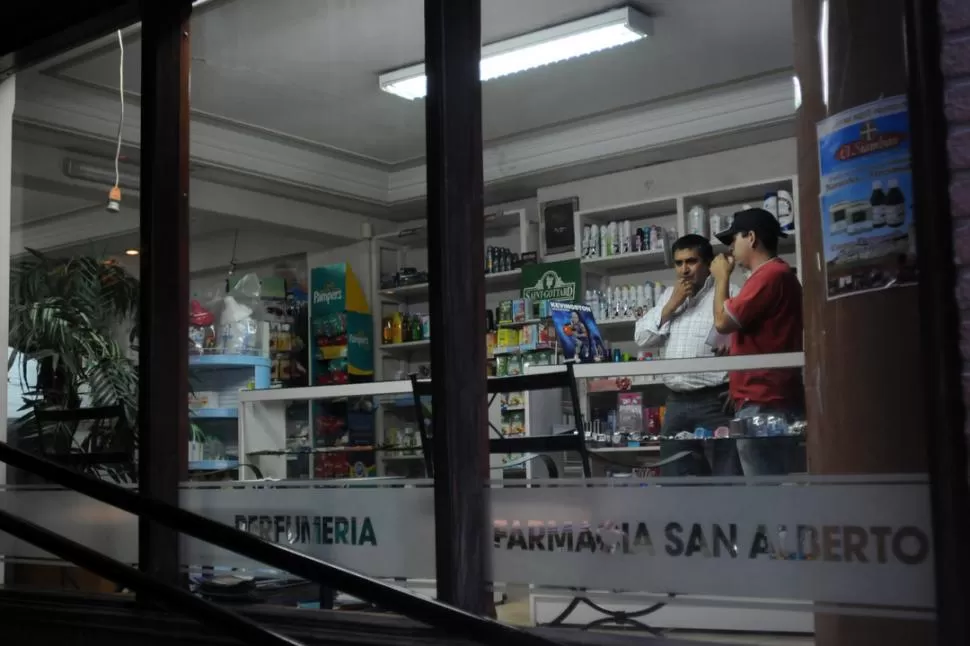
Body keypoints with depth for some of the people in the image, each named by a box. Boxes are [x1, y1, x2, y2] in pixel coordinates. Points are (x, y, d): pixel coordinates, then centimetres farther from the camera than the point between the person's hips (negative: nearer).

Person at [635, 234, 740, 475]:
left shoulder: (729, 294, -4)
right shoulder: (668, 295, 17)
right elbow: (642, 338, 11)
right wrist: (671, 305, 0)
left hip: (715, 401, -6)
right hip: (677, 402, 6)